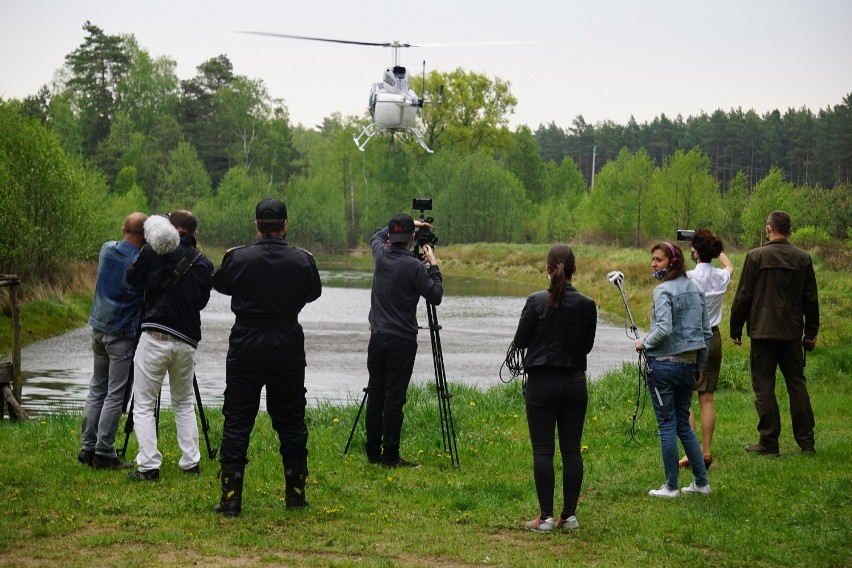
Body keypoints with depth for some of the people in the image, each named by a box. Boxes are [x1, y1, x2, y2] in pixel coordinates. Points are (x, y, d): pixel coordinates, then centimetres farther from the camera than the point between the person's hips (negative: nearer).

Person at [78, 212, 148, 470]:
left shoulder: (107, 249, 2)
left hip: (98, 329, 7)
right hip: (122, 335, -7)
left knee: (97, 389, 15)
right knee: (115, 395, -2)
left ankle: (87, 448, 17)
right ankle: (104, 454, 0)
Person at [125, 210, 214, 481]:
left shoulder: (154, 251, -3)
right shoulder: (204, 264, 9)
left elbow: (132, 278, 9)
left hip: (155, 337, -4)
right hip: (187, 340, 4)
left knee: (144, 405, 2)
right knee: (184, 403, 19)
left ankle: (148, 466, -6)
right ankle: (191, 462, 14)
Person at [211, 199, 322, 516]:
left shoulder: (238, 258, -11)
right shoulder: (302, 260, -7)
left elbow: (220, 284, 9)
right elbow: (313, 292, 11)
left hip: (245, 347, -1)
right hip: (288, 347, 1)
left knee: (237, 421, 3)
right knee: (291, 419, 12)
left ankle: (230, 496, 0)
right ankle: (295, 493, 16)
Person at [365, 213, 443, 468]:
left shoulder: (380, 255, 3)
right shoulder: (414, 266, -14)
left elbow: (376, 237, 27)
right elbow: (435, 296, -8)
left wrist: (407, 224, 27)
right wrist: (433, 266, 1)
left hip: (377, 337, 6)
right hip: (402, 341, -6)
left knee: (375, 394, 9)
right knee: (394, 398, -4)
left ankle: (373, 452, 14)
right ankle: (390, 456, -3)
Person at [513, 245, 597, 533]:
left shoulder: (536, 301, -11)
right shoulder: (586, 305, -3)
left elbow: (520, 341, -4)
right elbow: (587, 345, 7)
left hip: (542, 382, -3)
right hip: (575, 382, 3)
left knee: (542, 450, 1)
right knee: (571, 449, 8)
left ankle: (546, 516, -1)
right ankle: (569, 514, 11)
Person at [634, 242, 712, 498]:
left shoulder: (664, 290, -13)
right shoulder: (696, 289, 9)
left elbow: (664, 329, -25)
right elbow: (706, 332, 12)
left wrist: (644, 343, -7)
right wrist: (700, 367, 20)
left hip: (663, 363, -7)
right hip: (689, 363, 7)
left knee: (667, 424, 0)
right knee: (683, 424, 16)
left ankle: (671, 486, 5)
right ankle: (701, 482, 17)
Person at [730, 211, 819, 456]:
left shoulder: (756, 256, -7)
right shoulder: (803, 259, 4)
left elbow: (743, 297, -5)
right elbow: (811, 299, 9)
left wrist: (736, 330, 4)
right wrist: (811, 332, 18)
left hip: (763, 332, -4)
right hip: (792, 334, 4)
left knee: (764, 385, 2)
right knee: (797, 383, 11)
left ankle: (769, 442, 1)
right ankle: (806, 440, 11)